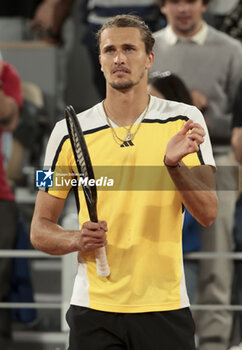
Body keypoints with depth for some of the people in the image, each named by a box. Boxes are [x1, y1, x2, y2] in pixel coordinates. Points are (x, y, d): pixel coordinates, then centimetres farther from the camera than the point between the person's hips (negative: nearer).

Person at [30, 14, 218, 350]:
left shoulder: (185, 122, 1)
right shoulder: (69, 133, 2)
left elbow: (207, 214, -5)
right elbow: (40, 229, 7)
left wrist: (174, 163, -21)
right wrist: (77, 240, -13)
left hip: (166, 309, 0)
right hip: (94, 308, 0)